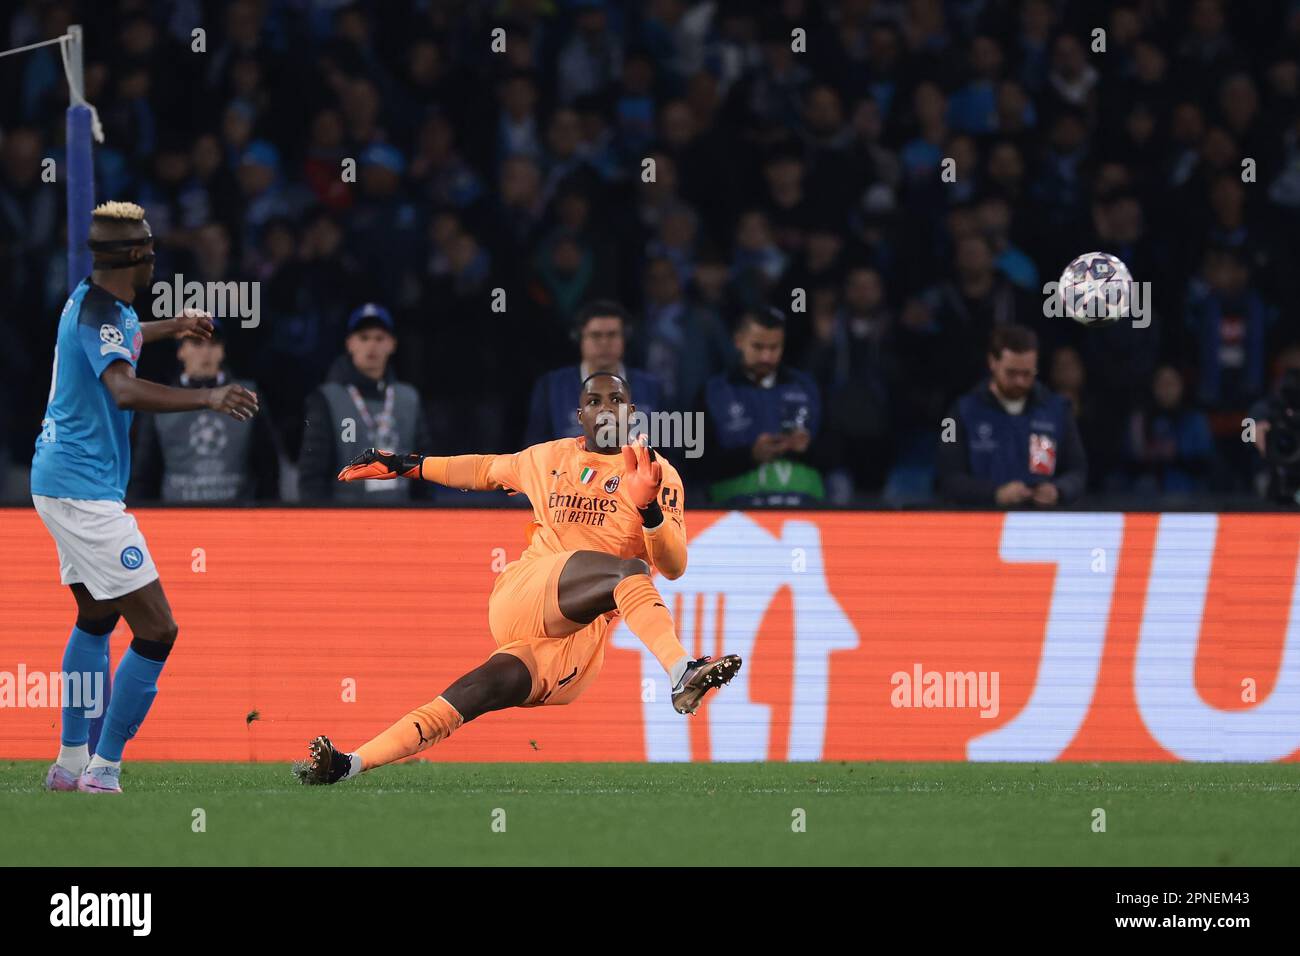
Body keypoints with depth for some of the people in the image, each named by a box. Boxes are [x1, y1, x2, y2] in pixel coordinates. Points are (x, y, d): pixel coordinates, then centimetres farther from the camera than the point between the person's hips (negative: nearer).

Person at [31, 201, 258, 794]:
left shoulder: (90, 300, 12)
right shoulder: (102, 314, -19)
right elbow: (124, 390, -38)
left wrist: (168, 328, 53)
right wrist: (207, 399, -46)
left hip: (56, 481, 11)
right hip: (86, 491, -11)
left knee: (97, 617, 24)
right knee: (156, 630, -12)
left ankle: (71, 763, 26)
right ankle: (104, 768, -9)